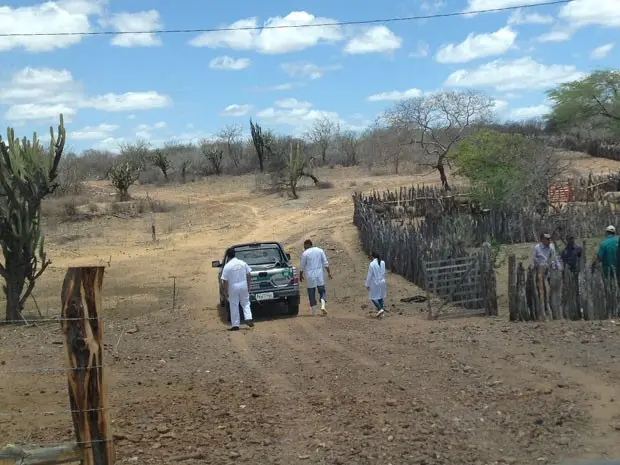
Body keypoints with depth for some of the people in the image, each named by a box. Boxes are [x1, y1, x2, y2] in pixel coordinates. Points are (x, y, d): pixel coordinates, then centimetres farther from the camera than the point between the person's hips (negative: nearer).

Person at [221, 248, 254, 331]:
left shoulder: (227, 266, -12)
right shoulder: (243, 263, -1)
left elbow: (225, 281, -11)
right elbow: (248, 276, 4)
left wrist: (225, 291, -2)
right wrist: (248, 286, 14)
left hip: (233, 288, -3)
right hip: (244, 286, 3)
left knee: (234, 306, 6)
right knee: (246, 304, 17)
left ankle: (235, 325, 10)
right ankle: (248, 319, 3)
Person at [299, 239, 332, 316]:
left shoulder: (305, 253, -5)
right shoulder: (320, 250, 5)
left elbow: (302, 266, 0)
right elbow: (325, 263, 4)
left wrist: (300, 275, 12)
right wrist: (329, 272, 7)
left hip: (310, 276, -2)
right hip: (319, 274, 2)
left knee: (311, 294, 5)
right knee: (322, 291, 10)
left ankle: (314, 312, 6)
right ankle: (323, 306, -13)